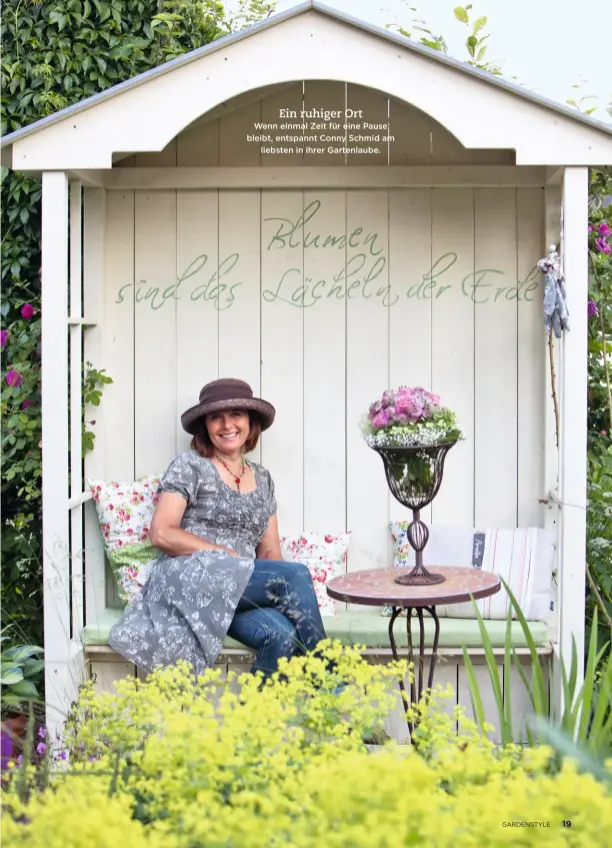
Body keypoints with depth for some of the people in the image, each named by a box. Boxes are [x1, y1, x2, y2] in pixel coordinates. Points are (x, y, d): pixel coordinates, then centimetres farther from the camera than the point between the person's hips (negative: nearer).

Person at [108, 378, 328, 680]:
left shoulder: (263, 479, 22)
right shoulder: (190, 465, 6)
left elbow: (270, 552, 18)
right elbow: (161, 534, -5)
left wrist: (286, 594, -4)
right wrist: (229, 556, -11)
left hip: (238, 591, 5)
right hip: (188, 580, -5)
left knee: (283, 632, -33)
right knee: (296, 574, -27)